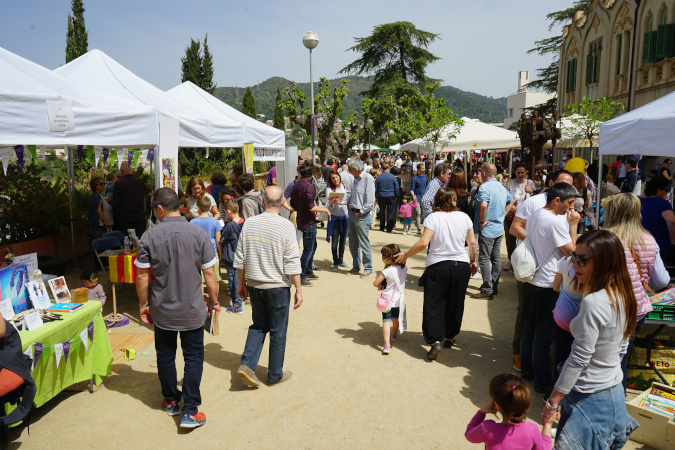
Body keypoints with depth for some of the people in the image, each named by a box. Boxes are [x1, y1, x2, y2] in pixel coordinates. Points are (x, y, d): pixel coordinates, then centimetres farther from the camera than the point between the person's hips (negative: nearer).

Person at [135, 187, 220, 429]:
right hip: (192, 311, -1)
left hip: (162, 311, 1)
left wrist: (144, 304, 9)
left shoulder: (149, 237, -10)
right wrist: (214, 301, 6)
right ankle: (190, 412, 7)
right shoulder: (198, 234, -11)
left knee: (165, 356, 19)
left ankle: (171, 401, 36)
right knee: (193, 358, 9)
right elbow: (209, 274, -8)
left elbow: (142, 276, -5)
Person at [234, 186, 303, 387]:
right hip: (278, 287, -4)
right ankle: (275, 375, 22)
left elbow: (240, 259, 3)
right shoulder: (286, 226, -15)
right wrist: (298, 290, -6)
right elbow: (292, 264, -14)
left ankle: (247, 364, 8)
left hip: (254, 286, 4)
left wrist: (242, 284, 14)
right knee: (278, 331, 11)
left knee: (259, 325, 21)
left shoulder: (249, 224, -2)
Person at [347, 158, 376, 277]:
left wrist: (362, 211, -14)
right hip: (352, 213, 9)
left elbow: (370, 199, -18)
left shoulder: (368, 178, -13)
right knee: (353, 243, 14)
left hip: (362, 215, -9)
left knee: (364, 244, -2)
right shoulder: (355, 178, 14)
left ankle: (368, 268, 10)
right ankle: (356, 267, 26)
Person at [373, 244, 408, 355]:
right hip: (400, 299, 5)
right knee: (396, 318, 27)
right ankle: (394, 335, 50)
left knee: (386, 321, -4)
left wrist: (380, 286, 5)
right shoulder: (404, 269, -5)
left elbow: (375, 283, -15)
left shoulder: (387, 271, -21)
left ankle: (387, 345, -15)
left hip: (387, 300, -5)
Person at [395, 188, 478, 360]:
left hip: (438, 266, -3)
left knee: (433, 305, 3)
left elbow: (423, 243, -16)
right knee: (455, 304, 17)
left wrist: (405, 255, -5)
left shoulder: (432, 218, -7)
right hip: (461, 265, 4)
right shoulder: (464, 217, 3)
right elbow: (472, 243, 8)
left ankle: (435, 341, -8)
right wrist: (473, 261, 23)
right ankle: (450, 337, 31)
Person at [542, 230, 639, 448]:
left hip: (589, 400, -9)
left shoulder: (593, 303, -27)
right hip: (615, 394, 9)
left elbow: (579, 359, -24)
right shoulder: (622, 297, 1)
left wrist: (552, 402, -15)